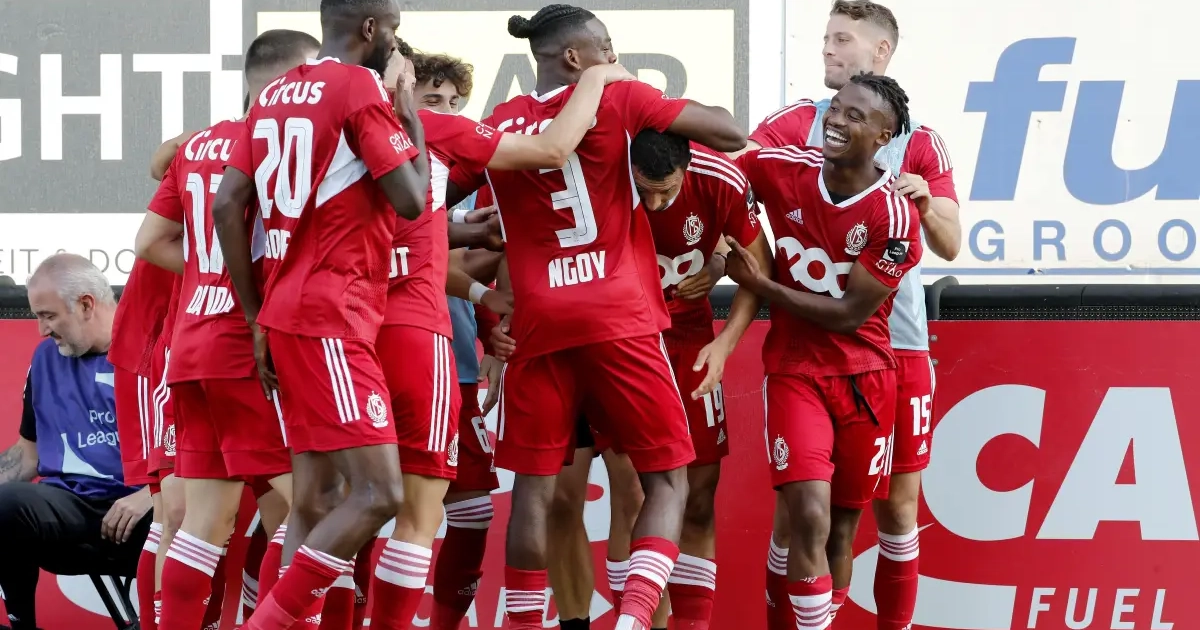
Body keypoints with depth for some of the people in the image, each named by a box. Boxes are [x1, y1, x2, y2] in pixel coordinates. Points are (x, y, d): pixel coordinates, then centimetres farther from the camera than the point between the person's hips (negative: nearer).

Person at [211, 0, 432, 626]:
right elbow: (410, 201, -11)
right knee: (378, 493, -12)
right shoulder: (360, 88, -8)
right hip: (331, 315, -9)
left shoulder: (276, 95, 15)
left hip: (285, 313, 9)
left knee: (315, 498, 9)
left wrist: (257, 318, 11)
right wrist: (411, 118, 6)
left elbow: (227, 205, 9)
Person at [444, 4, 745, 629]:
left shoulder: (500, 126, 9)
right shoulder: (619, 100, -3)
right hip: (618, 317, -4)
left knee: (534, 483, 10)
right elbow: (731, 134, -5)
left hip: (538, 324, 4)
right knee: (667, 479, 3)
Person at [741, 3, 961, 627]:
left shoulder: (919, 142, 4)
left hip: (895, 343, 0)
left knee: (897, 502, 5)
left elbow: (949, 246, 0)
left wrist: (927, 203, -19)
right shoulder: (802, 123, 5)